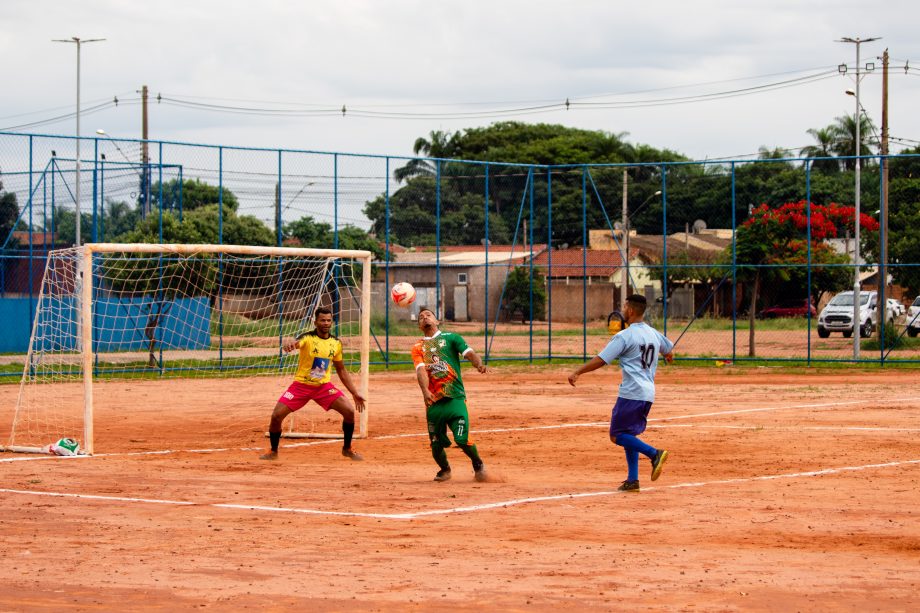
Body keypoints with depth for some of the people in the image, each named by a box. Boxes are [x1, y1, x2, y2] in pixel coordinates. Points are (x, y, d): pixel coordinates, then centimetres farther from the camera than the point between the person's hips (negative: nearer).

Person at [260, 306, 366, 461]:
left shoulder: (336, 343, 0)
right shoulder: (307, 338, -15)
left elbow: (341, 370, 11)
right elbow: (296, 343, -40)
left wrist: (355, 393, 9)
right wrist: (289, 343, -66)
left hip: (324, 386, 3)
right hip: (301, 385, -3)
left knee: (349, 411, -13)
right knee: (276, 415, -13)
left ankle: (347, 448, 10)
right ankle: (273, 451, 13)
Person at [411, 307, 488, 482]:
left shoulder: (450, 338, 13)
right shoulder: (417, 348, 15)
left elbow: (469, 352, -2)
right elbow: (421, 370, -3)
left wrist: (479, 364, -25)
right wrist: (425, 391, -22)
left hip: (455, 397, -2)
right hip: (433, 402, 2)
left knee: (462, 439, -13)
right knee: (436, 444, 1)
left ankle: (478, 464, 16)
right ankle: (444, 469, 32)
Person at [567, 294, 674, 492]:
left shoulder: (624, 336, -9)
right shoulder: (654, 334, 13)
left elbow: (601, 360, -13)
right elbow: (669, 350, 33)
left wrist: (577, 372, -6)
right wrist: (668, 356, 56)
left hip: (631, 393, -8)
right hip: (648, 393, 8)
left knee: (617, 435, -2)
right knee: (628, 434, 16)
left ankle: (654, 453, -20)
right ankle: (632, 480, 8)